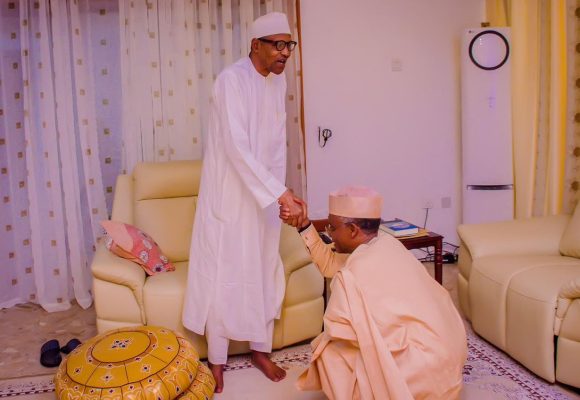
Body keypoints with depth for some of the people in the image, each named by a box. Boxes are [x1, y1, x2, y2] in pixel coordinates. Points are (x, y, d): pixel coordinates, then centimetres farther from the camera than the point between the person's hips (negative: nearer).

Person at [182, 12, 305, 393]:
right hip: (229, 191, -6)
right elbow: (237, 147, -29)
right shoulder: (232, 79, -18)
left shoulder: (279, 81, 5)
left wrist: (281, 192, 4)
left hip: (264, 192, 7)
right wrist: (281, 193, -35)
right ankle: (216, 359, 20)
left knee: (265, 271, 12)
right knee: (222, 273, 2)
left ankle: (261, 349, 29)